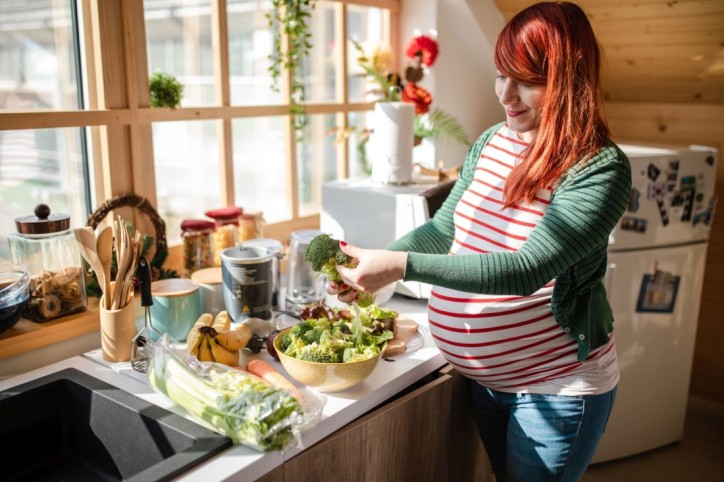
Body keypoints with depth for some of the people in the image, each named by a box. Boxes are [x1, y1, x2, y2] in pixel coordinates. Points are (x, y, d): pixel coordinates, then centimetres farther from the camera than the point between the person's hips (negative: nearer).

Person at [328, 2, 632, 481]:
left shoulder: (600, 170, -20)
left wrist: (402, 266, -34)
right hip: (485, 378, 6)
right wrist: (373, 261, -13)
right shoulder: (491, 142, -1)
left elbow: (527, 270, -29)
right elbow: (443, 228, 5)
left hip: (555, 387, -6)